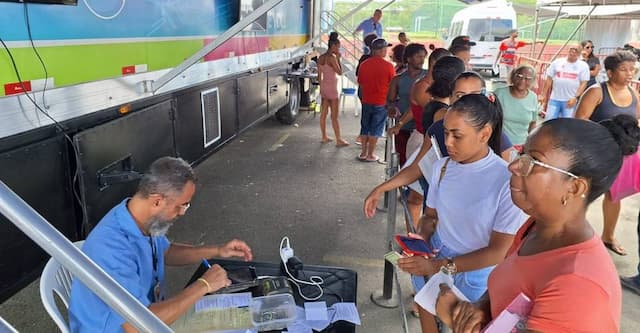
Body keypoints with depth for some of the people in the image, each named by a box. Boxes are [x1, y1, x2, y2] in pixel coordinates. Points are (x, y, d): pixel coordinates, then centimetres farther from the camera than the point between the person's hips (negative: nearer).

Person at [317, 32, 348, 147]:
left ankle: (324, 137, 19)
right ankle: (339, 140, 3)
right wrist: (338, 58, -7)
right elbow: (340, 72, -12)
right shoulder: (332, 58, -17)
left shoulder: (321, 58, 6)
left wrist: (322, 87, 18)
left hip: (323, 87, 8)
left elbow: (319, 75, 10)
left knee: (323, 114, 12)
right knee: (334, 116, -3)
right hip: (331, 88, -8)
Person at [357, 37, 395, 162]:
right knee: (376, 129, 7)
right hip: (381, 102, -3)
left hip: (366, 101, 4)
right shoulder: (388, 66, -13)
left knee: (365, 127, 15)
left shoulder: (364, 64, -3)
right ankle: (370, 155, 12)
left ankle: (363, 153, 21)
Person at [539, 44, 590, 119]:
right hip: (554, 99, 1)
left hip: (570, 101, -1)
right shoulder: (557, 62, 6)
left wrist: (575, 97, -13)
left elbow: (583, 83, -2)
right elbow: (549, 80, 7)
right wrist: (543, 95, 4)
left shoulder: (583, 66, 2)